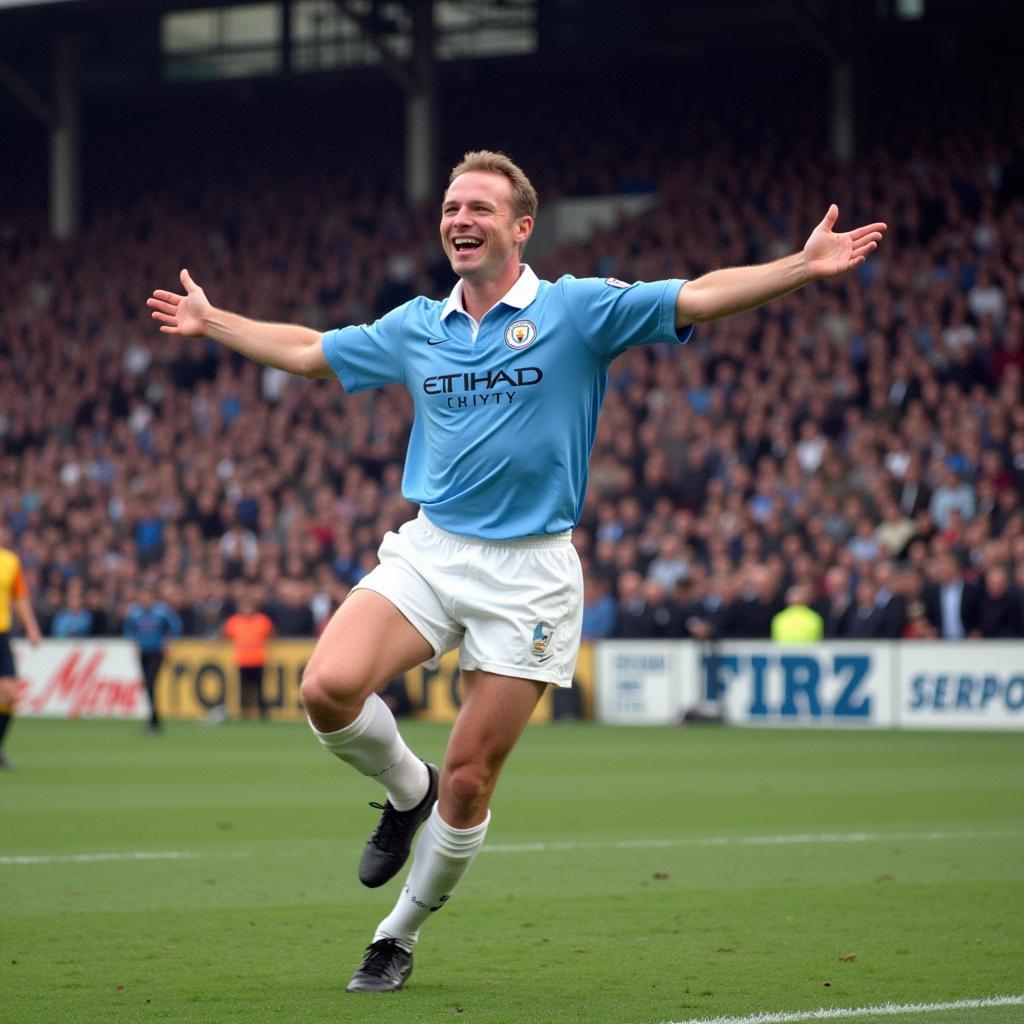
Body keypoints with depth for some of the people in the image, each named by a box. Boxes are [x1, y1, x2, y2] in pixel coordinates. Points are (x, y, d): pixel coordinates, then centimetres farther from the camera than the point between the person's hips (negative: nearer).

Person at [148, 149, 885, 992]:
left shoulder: (577, 309, -4)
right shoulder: (417, 327, 10)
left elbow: (700, 297, -13)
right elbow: (307, 351, 25)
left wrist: (803, 267, -26)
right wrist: (210, 321, 29)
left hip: (528, 573, -3)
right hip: (428, 550, 3)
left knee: (469, 782, -1)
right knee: (329, 687, -22)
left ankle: (401, 936, 21)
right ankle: (407, 789, 11)